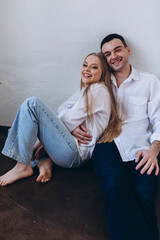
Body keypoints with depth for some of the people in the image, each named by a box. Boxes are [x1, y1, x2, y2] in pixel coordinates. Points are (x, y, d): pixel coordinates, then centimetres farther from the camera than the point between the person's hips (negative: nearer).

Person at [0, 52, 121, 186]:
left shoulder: (98, 89, -6)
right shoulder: (86, 91, 24)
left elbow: (70, 121, -12)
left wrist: (40, 141, -5)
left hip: (76, 153, -10)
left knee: (32, 104, -15)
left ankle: (23, 167, -15)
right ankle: (46, 161, 1)